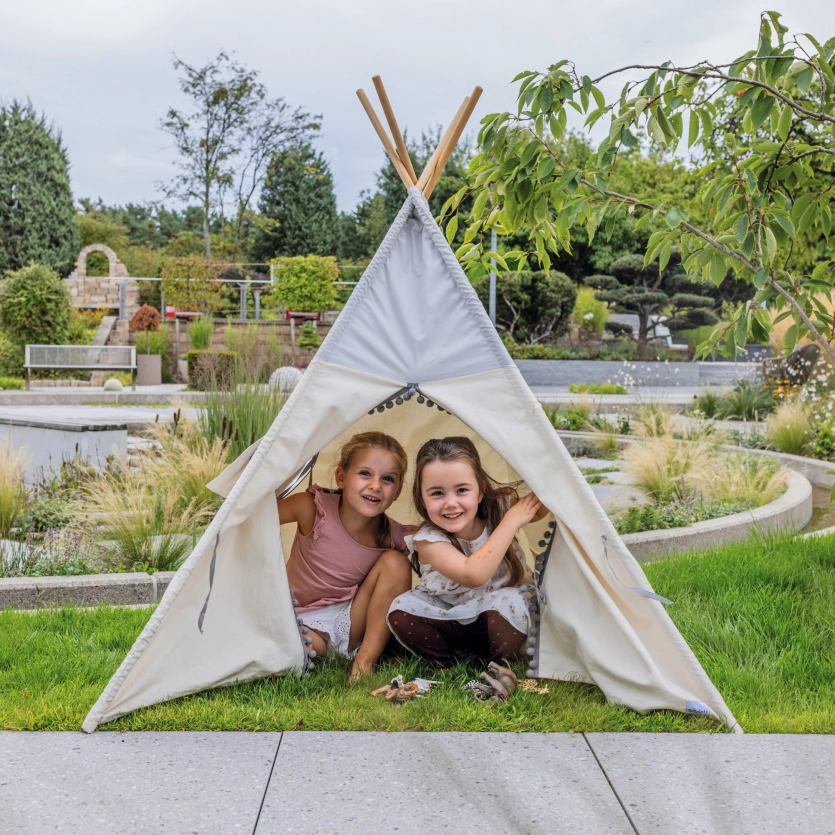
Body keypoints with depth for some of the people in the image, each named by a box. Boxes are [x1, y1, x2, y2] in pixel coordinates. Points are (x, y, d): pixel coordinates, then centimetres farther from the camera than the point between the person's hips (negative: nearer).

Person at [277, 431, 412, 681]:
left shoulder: (393, 539, -15)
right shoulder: (313, 509, -21)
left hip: (348, 621, 4)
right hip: (300, 621, -4)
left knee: (396, 562, -21)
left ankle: (364, 662, -17)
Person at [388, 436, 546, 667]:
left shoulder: (499, 510, -18)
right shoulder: (429, 540, -27)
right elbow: (473, 575, -42)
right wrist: (511, 523, -38)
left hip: (497, 620, 1)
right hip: (448, 620, 0)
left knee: (508, 601, -34)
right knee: (402, 612, -27)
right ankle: (446, 666, -7)